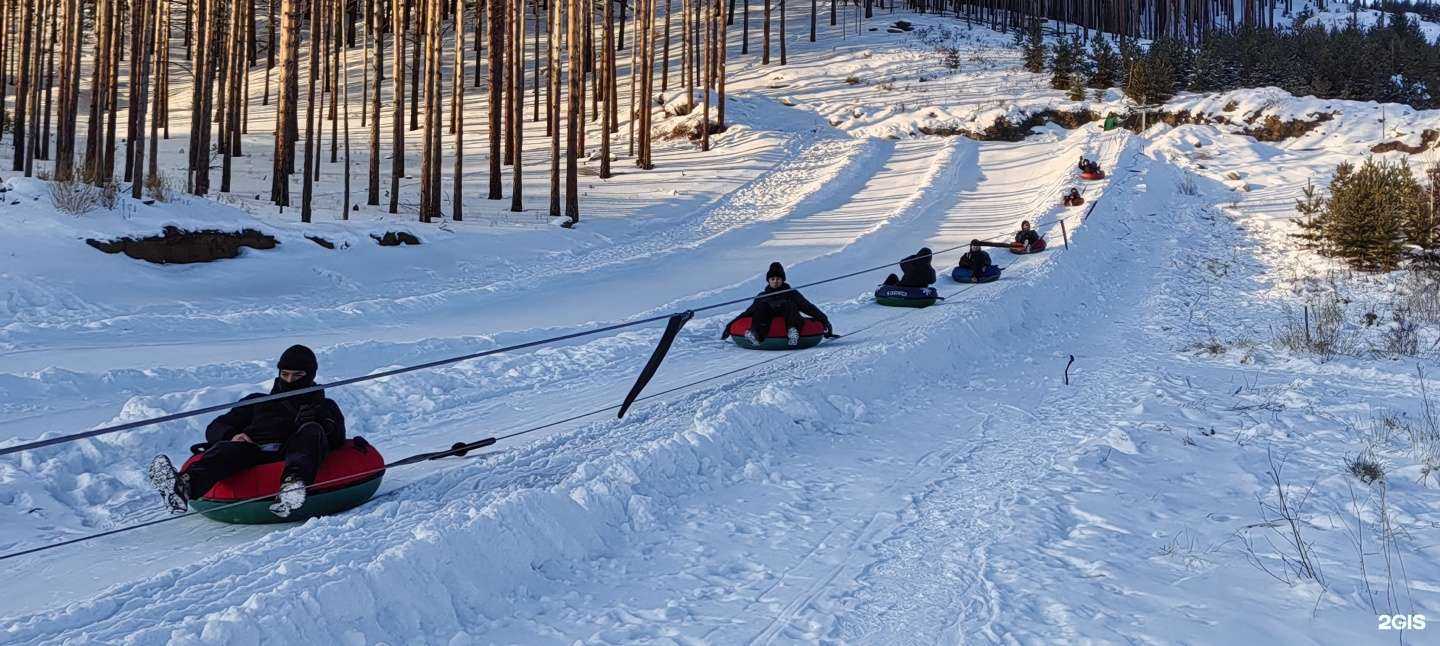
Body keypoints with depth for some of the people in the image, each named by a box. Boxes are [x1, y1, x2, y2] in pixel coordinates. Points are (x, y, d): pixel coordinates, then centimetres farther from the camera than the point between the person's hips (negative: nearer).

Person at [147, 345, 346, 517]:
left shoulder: (325, 406, 31)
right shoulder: (258, 402, 36)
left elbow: (337, 440, 12)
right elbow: (215, 428, 27)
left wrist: (314, 421, -7)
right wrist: (231, 436, 4)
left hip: (291, 457, -2)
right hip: (253, 453, 2)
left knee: (311, 432, -31)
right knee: (229, 449, -30)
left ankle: (293, 484, -61)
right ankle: (183, 487, -61)